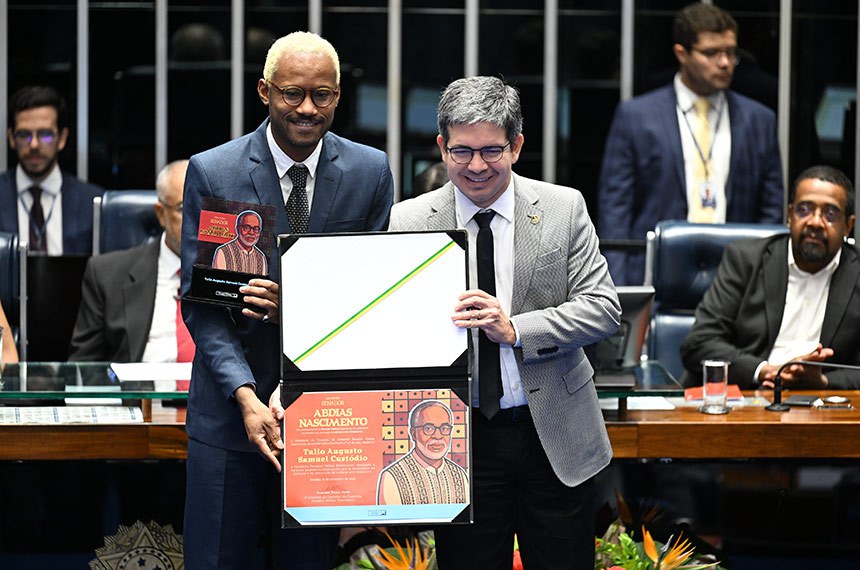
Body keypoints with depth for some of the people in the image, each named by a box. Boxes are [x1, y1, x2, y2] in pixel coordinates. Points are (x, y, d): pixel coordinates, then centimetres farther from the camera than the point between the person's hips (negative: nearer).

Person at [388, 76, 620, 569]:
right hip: (460, 440, 0)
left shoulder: (564, 209, 0)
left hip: (557, 437, 0)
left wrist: (515, 331, -18)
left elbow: (603, 307, -6)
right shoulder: (409, 223, -1)